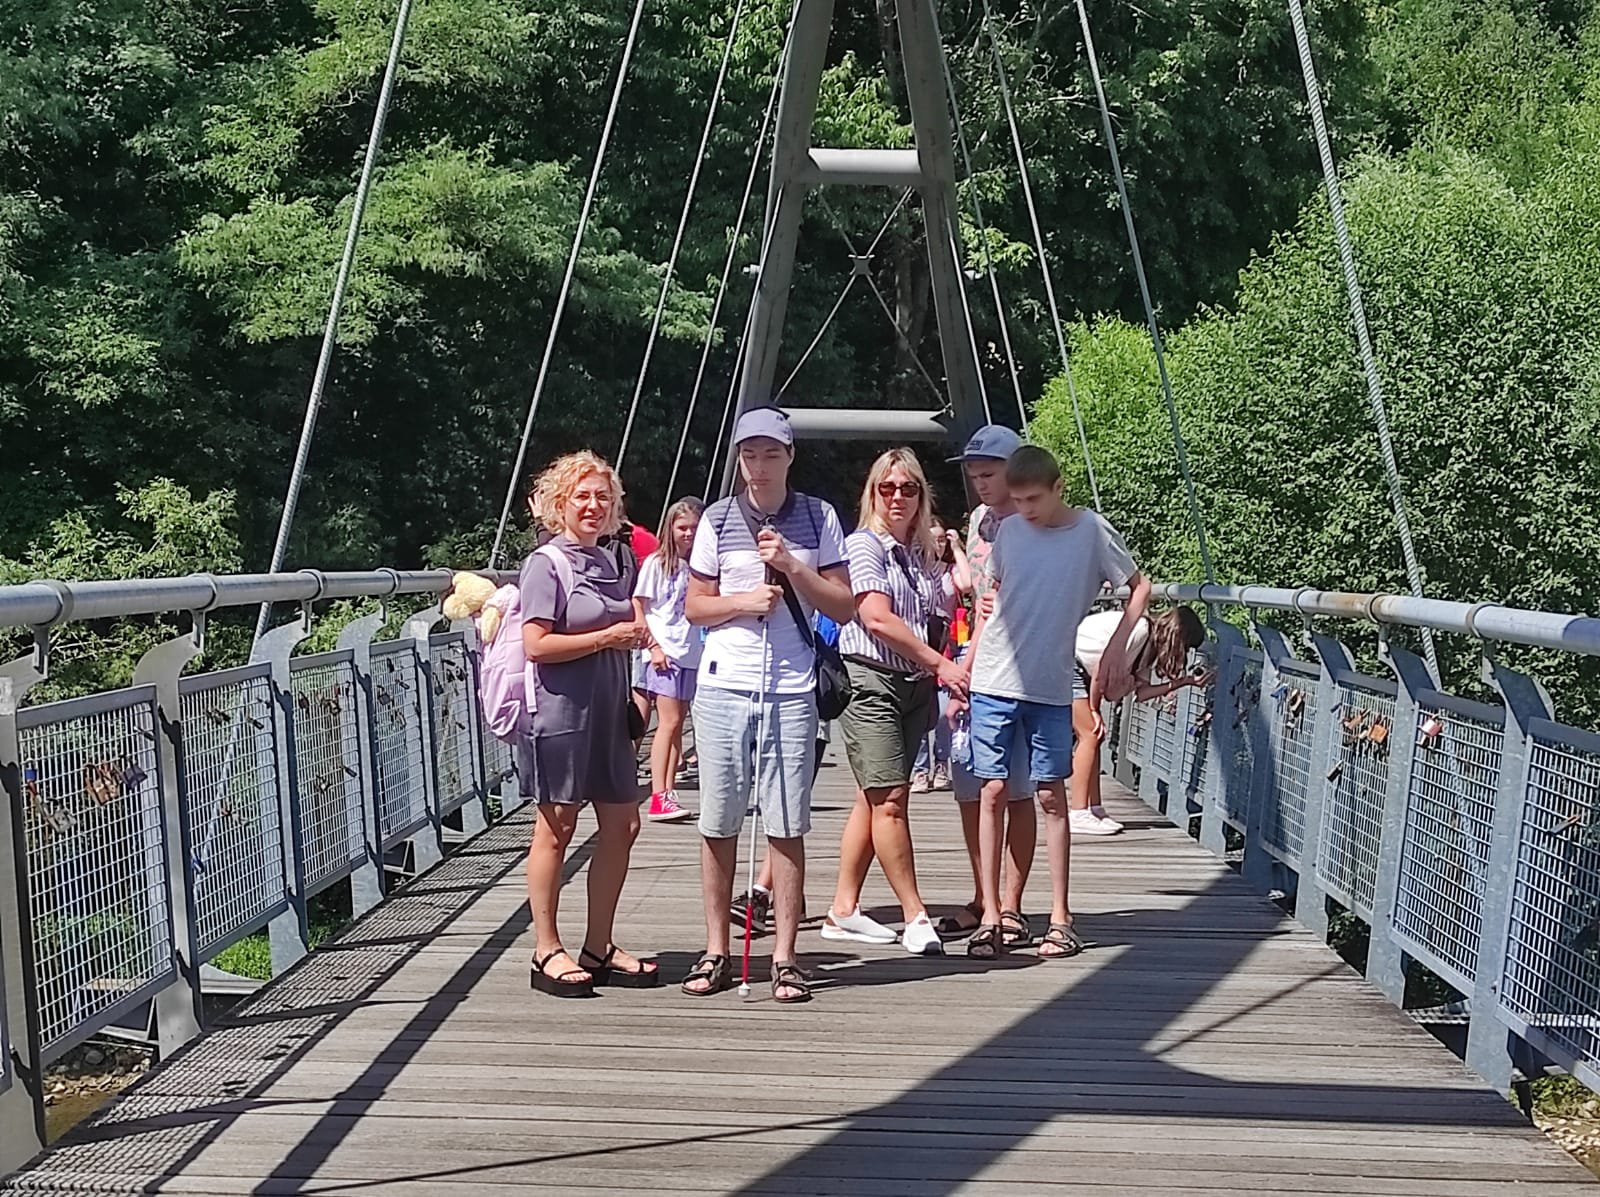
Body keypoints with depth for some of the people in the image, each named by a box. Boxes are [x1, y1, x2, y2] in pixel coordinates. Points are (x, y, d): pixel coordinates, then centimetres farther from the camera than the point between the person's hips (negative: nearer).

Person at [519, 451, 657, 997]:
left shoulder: (610, 562, 15)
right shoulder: (547, 563, -8)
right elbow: (536, 645, -17)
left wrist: (635, 635, 9)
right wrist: (608, 637, -15)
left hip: (608, 712, 8)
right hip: (561, 712, -8)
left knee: (621, 824, 8)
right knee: (556, 830, 0)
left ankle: (599, 947, 18)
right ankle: (547, 951, 9)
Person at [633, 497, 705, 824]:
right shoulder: (656, 563, -3)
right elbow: (637, 607, -3)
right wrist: (653, 646, -10)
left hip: (692, 654, 5)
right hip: (665, 653, -5)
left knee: (676, 724, 8)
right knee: (670, 723, -9)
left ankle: (667, 793, 13)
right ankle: (659, 798, -9)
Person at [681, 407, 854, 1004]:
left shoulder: (818, 518, 5)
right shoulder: (717, 519, 6)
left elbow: (844, 607, 3)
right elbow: (695, 606, 11)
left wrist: (791, 566, -10)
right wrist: (743, 602, -8)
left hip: (792, 690, -1)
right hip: (723, 686, 1)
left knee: (787, 827, 0)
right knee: (718, 825, 5)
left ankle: (784, 957, 7)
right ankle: (716, 952, 15)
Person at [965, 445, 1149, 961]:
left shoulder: (1093, 531, -4)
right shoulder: (1008, 531, 4)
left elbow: (1139, 586, 8)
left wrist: (1118, 643, -4)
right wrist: (964, 672, 9)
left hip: (1051, 686, -2)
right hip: (994, 682, 2)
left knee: (1051, 795, 3)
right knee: (993, 792, 1)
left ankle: (1060, 918, 11)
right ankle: (990, 916, 8)